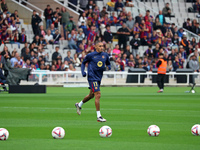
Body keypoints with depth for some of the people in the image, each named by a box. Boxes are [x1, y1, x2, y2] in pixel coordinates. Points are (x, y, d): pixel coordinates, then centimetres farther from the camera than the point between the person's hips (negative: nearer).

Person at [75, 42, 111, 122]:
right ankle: (99, 116, -12)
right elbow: (83, 62, 9)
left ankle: (79, 105, 46)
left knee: (92, 94, 21)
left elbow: (108, 64, 20)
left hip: (99, 78, 7)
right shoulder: (90, 55, -6)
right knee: (98, 95, -15)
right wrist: (83, 72, -4)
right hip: (92, 77, -7)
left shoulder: (105, 55, 7)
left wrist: (107, 67, -4)